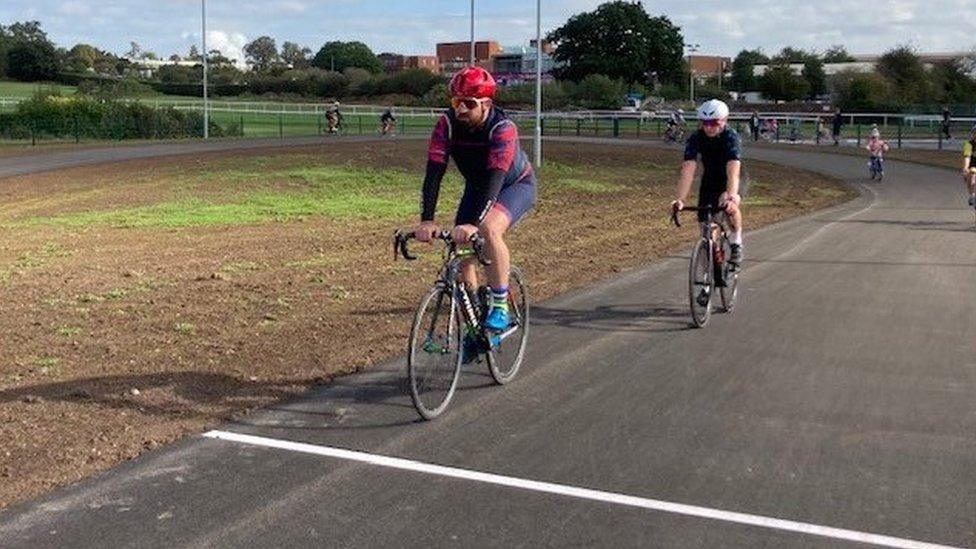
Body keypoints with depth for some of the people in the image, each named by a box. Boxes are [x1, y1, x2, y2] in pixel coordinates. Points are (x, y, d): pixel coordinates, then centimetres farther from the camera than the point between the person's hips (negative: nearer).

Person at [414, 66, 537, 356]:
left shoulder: (503, 129, -34)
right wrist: (427, 221, -41)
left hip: (516, 185, -5)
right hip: (477, 187, 5)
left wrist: (474, 223, -57)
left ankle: (500, 307, -19)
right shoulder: (447, 124, -23)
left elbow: (495, 179, -44)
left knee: (489, 229, -34)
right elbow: (434, 172, -29)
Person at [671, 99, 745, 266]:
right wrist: (679, 199, -47)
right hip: (710, 179, 3)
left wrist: (731, 197, -61)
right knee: (706, 221, -8)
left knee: (730, 207, -32)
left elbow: (733, 172, -45)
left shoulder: (731, 137, -32)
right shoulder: (696, 138, -24)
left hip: (731, 181, -3)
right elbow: (688, 171, -34)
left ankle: (736, 242, -8)